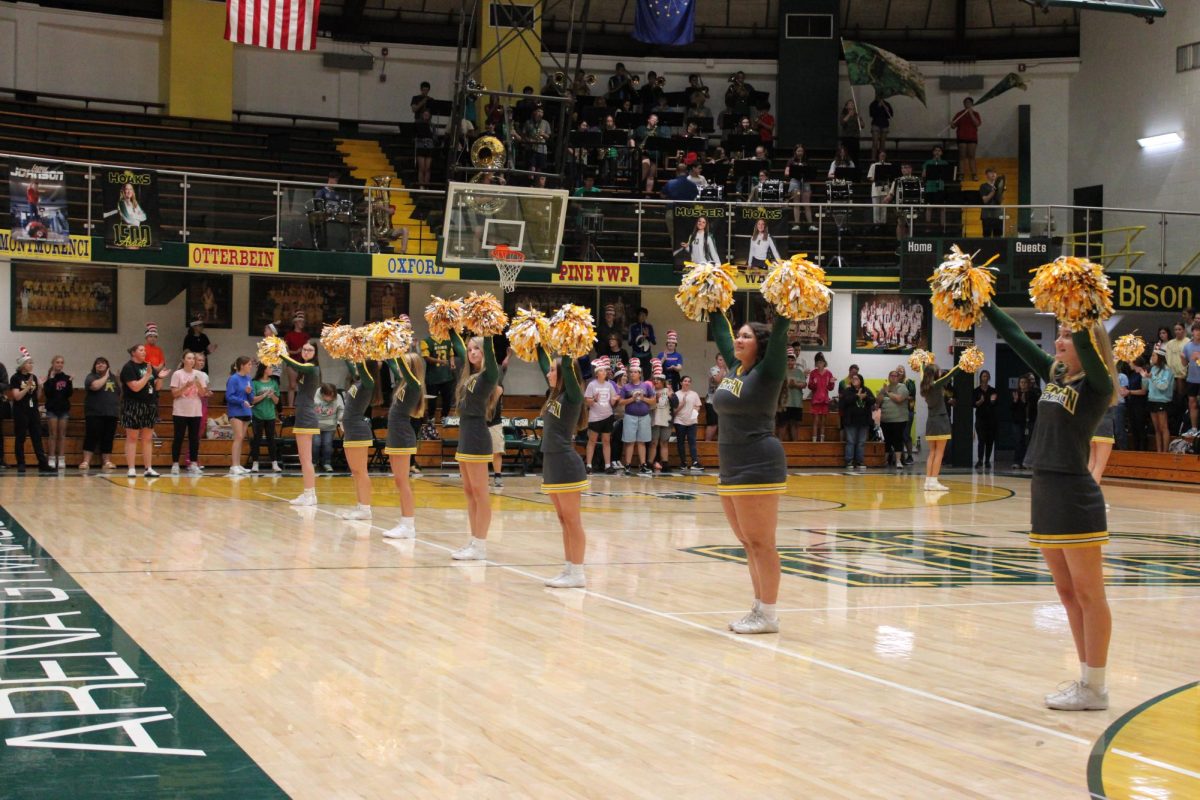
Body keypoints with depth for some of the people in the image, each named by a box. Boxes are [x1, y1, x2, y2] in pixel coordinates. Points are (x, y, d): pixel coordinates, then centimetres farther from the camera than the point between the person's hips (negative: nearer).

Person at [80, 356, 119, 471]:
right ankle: (86, 462, -7)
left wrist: (119, 408, 12)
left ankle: (107, 462, 7)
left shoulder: (112, 378, 17)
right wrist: (105, 377, -8)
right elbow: (95, 386, -21)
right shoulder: (91, 377, 2)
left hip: (111, 414, 5)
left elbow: (120, 393, 22)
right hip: (94, 414, -5)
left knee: (108, 439, 5)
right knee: (92, 437, -7)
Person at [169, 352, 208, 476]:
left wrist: (198, 385, -14)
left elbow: (202, 394, 4)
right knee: (178, 438, -2)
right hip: (180, 412, -3)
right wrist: (185, 386, -20)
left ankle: (193, 464, 8)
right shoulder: (177, 374, -2)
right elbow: (174, 394, -7)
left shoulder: (199, 375, 7)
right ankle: (175, 464, 3)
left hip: (195, 412, 3)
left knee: (194, 438, 3)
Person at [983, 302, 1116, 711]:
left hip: (1075, 497, -8)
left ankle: (1095, 689, 4)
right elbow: (1017, 338, 19)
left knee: (1088, 594, -2)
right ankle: (1087, 680, 20)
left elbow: (1087, 346, -27)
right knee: (1067, 594, 12)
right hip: (1044, 493, 8)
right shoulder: (1055, 376, 13)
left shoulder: (1096, 385, -7)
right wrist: (984, 305, 20)